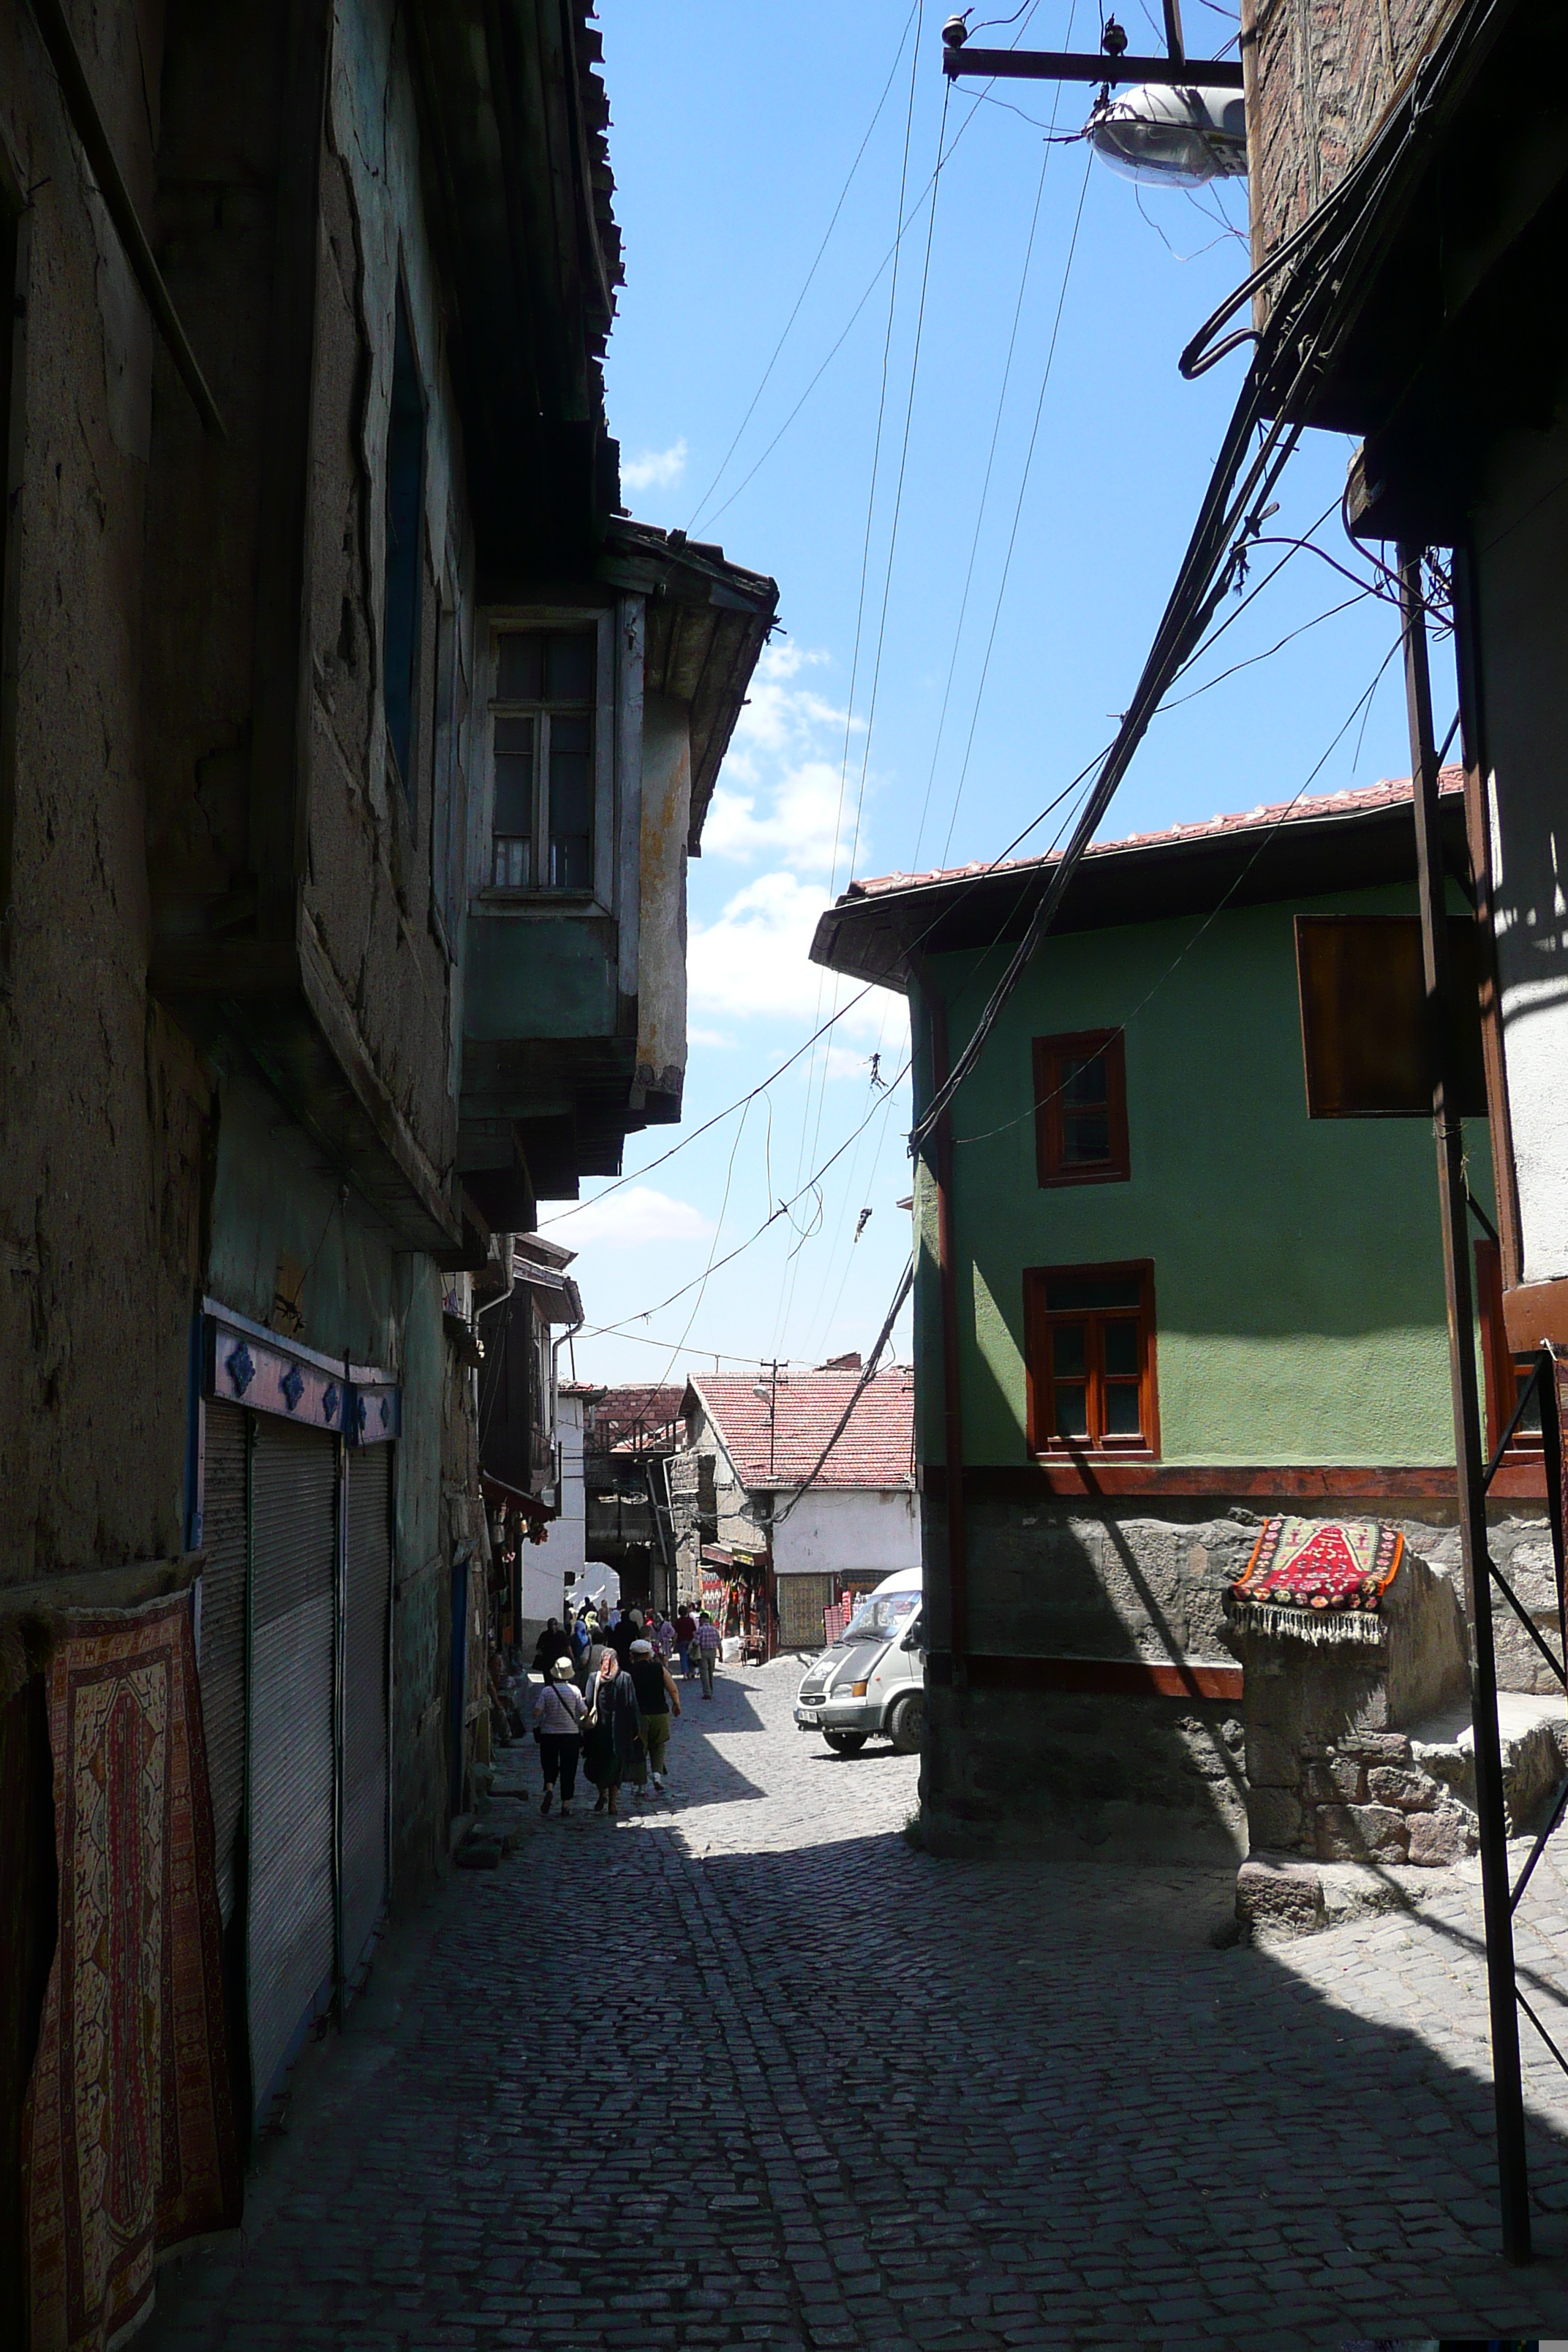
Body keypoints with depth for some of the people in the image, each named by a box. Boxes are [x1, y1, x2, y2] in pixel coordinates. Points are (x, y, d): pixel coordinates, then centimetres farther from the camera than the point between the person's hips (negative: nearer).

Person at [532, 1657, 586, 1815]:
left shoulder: (547, 1691, -6)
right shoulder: (575, 1690, -5)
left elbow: (537, 1711, -12)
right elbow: (584, 1712, -6)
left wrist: (537, 1725, 8)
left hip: (549, 1733, 0)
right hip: (571, 1733, 0)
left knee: (550, 1766, 14)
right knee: (568, 1769, 8)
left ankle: (549, 1789, -15)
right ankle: (566, 1804, 7)